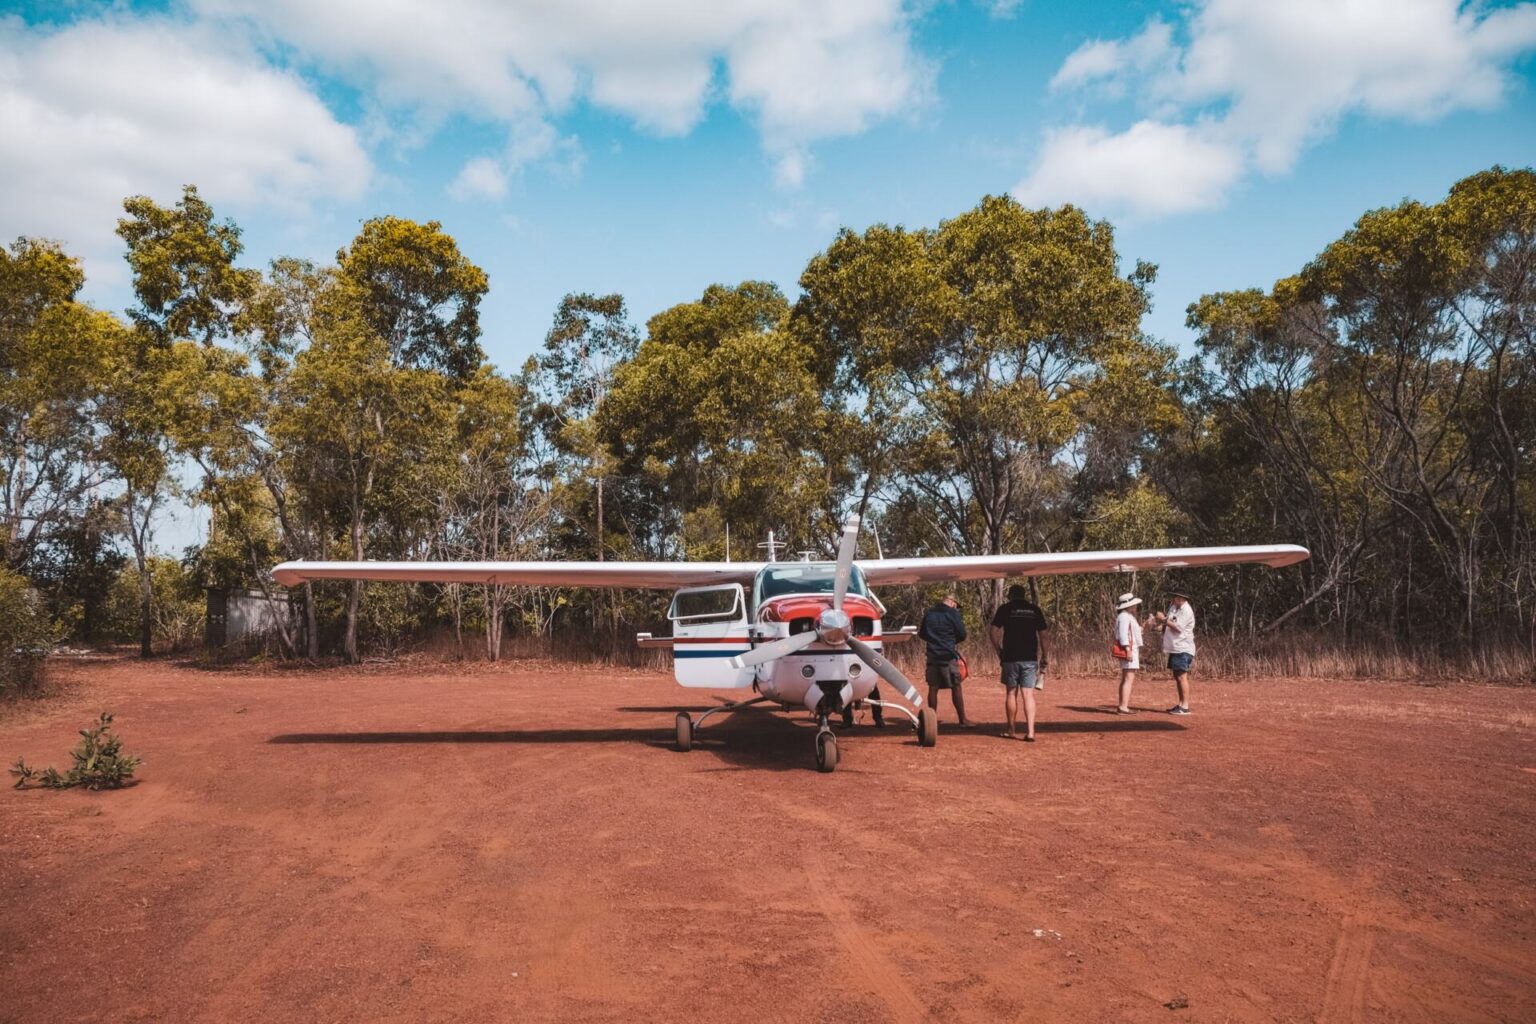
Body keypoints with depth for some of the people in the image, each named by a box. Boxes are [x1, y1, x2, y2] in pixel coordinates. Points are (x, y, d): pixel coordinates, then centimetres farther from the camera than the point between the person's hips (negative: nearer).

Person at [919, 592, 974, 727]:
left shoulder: (928, 614, 9)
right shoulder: (952, 614, -7)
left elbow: (922, 634, 17)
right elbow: (962, 635, -6)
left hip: (932, 655, 5)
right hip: (948, 656, -5)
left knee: (933, 688, 8)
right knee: (956, 688, 2)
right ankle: (962, 720, 4)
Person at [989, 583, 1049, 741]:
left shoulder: (1005, 609, 2)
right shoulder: (1035, 610, 7)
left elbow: (994, 632, -4)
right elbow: (1043, 635, 6)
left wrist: (999, 651, 7)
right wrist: (1043, 658, 12)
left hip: (1011, 658, -1)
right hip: (1030, 658, 1)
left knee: (1011, 693, 9)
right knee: (1028, 694, 0)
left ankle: (1011, 730, 16)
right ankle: (1030, 731, -10)